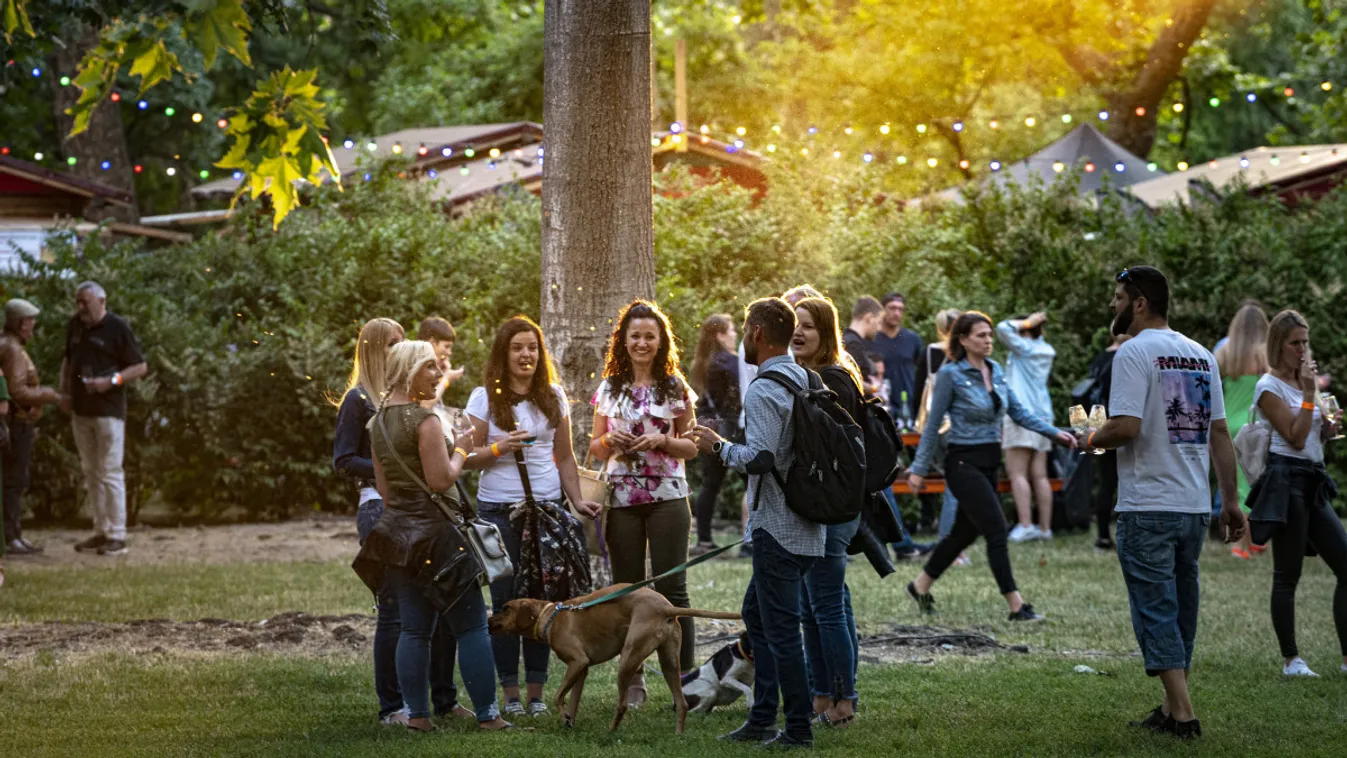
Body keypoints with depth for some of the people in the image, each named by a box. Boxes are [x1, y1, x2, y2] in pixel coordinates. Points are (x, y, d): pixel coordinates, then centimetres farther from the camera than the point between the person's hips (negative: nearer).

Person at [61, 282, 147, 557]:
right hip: (81, 410, 7)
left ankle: (117, 536, -5)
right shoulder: (75, 326, 9)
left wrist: (111, 381, -21)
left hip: (108, 410, -7)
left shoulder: (117, 328, -9)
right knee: (91, 472, 11)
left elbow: (140, 367, -8)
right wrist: (65, 393, 9)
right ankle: (101, 531, 17)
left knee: (110, 473, -7)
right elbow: (68, 360, 23)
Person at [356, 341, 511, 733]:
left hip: (398, 529, 8)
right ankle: (487, 714, -1)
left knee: (414, 627, 9)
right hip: (435, 529, -8)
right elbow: (440, 480, -18)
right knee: (471, 626, -2)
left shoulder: (378, 421, 11)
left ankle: (416, 713, 8)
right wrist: (460, 453, -3)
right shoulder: (424, 419, -15)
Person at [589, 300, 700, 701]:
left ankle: (686, 676, -2)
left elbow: (691, 447, 6)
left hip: (667, 497, -2)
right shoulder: (609, 388, 10)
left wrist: (662, 441, -13)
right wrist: (611, 440, -8)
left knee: (672, 589, -5)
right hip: (621, 498, 2)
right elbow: (594, 448, 13)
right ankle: (633, 677, 11)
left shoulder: (676, 388, 4)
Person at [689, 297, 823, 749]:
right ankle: (762, 720, 22)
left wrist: (719, 446, -8)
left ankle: (799, 730, 2)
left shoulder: (763, 391, -17)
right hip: (807, 525, 10)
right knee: (756, 612, 19)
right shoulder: (805, 381, 11)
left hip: (778, 529, -10)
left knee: (781, 627, -3)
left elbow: (760, 457, -25)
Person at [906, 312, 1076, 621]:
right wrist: (919, 469, -6)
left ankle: (921, 586, 31)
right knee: (996, 530, -11)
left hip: (990, 462, 8)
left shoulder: (995, 370, 8)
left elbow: (1018, 412, 11)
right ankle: (1016, 605, -9)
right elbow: (933, 424, -7)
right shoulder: (950, 374, -11)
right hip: (964, 462, -7)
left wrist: (1055, 433, 1)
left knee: (966, 532, 15)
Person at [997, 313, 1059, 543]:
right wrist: (1036, 327, 20)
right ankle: (1045, 527, 4)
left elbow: (1003, 328, -12)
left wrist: (1027, 323, -1)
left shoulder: (1024, 348, -6)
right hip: (1043, 414, 8)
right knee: (1040, 475, 6)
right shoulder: (1046, 351, 15)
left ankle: (1025, 525, -17)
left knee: (1017, 473, -8)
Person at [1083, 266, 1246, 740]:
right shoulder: (1201, 356, 12)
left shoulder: (1135, 352, -10)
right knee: (1181, 608, 14)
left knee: (1155, 610, -4)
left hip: (1148, 508, -7)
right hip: (1195, 506, 7)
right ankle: (1172, 709, 19)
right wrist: (1230, 502, 15)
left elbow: (1126, 426, -21)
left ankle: (1183, 714, -9)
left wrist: (1093, 440, 0)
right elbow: (1220, 435, 12)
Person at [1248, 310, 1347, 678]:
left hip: (1313, 482, 8)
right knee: (1287, 575, -3)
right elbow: (1295, 438, -14)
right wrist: (1309, 394, -15)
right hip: (1288, 479, -8)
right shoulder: (1270, 386, -7)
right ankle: (1290, 659, 3)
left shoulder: (1302, 381, 17)